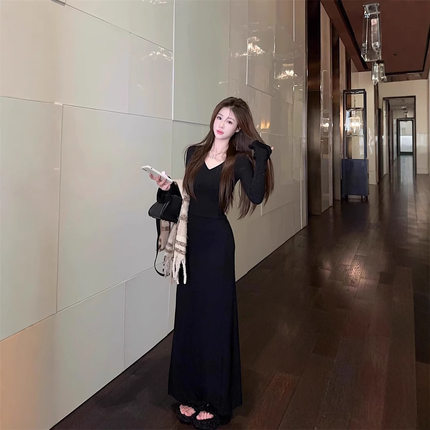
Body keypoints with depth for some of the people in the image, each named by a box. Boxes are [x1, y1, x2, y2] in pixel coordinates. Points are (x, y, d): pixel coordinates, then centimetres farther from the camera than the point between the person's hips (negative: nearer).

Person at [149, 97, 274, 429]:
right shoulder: (194, 152, 9)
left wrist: (261, 157, -22)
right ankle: (189, 393, 30)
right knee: (188, 314, 11)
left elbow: (256, 197, -23)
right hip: (190, 238, 5)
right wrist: (169, 187, -1)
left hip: (216, 241, -5)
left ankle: (214, 399, 23)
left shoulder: (240, 161, -5)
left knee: (213, 316, 3)